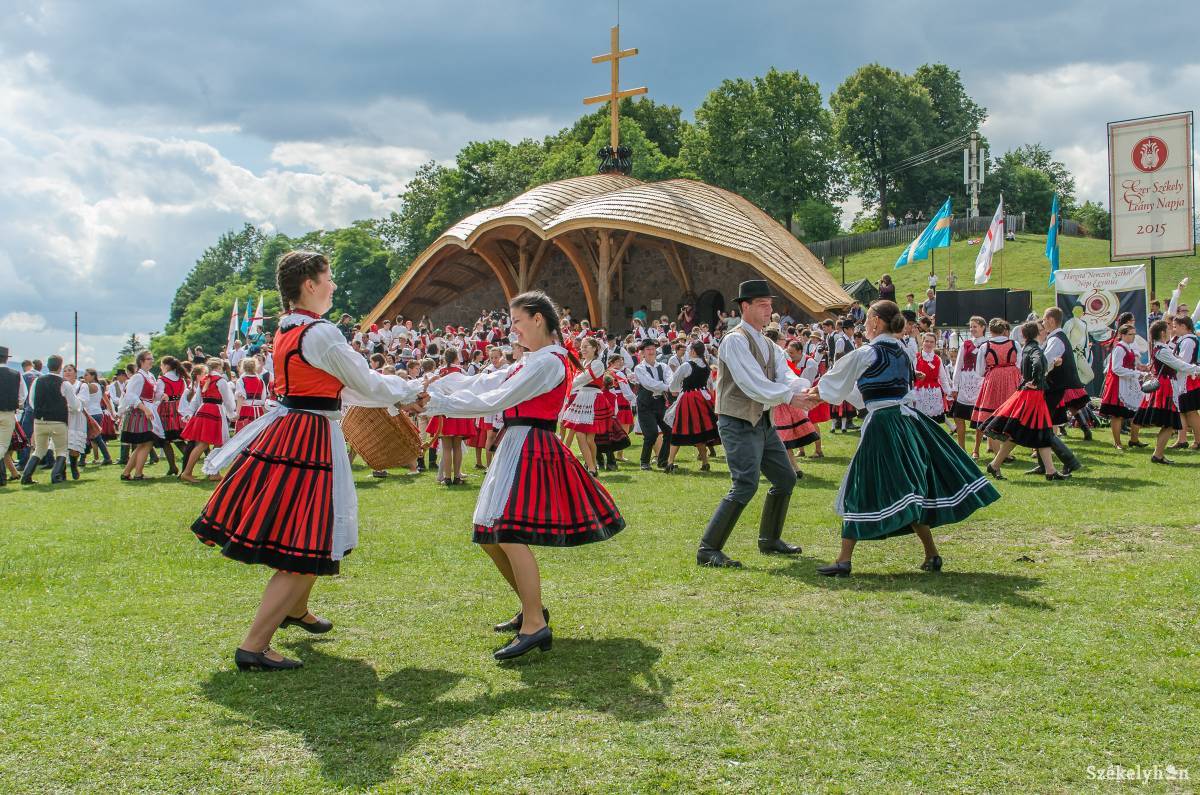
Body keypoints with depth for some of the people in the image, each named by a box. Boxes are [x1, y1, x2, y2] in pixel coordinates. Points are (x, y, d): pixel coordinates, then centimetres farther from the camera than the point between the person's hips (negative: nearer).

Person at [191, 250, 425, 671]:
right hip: (310, 440, -10)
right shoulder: (321, 333, -17)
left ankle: (294, 610, 47)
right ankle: (253, 647, -4)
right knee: (307, 548, -4)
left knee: (309, 536, 27)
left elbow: (338, 385, 18)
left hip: (283, 431, 10)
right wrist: (413, 389, 7)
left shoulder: (286, 330, 12)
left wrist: (397, 396, 20)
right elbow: (367, 385, -10)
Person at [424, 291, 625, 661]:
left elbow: (495, 401, -17)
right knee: (491, 538, 11)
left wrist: (439, 402, -13)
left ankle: (535, 626, -19)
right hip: (516, 447, 10)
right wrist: (435, 387, 6)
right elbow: (484, 383, 15)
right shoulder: (534, 361, 20)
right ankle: (531, 609, 22)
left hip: (529, 447, -10)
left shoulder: (547, 362, -12)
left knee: (510, 534, -18)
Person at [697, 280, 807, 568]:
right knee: (745, 485, -19)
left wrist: (806, 389, -21)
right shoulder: (735, 340, -13)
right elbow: (752, 383, -23)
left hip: (763, 422, 10)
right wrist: (789, 396, -26)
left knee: (785, 479, 16)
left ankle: (769, 540, 32)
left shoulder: (767, 344, 15)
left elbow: (785, 375, 0)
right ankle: (708, 549, -14)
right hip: (739, 424, -10)